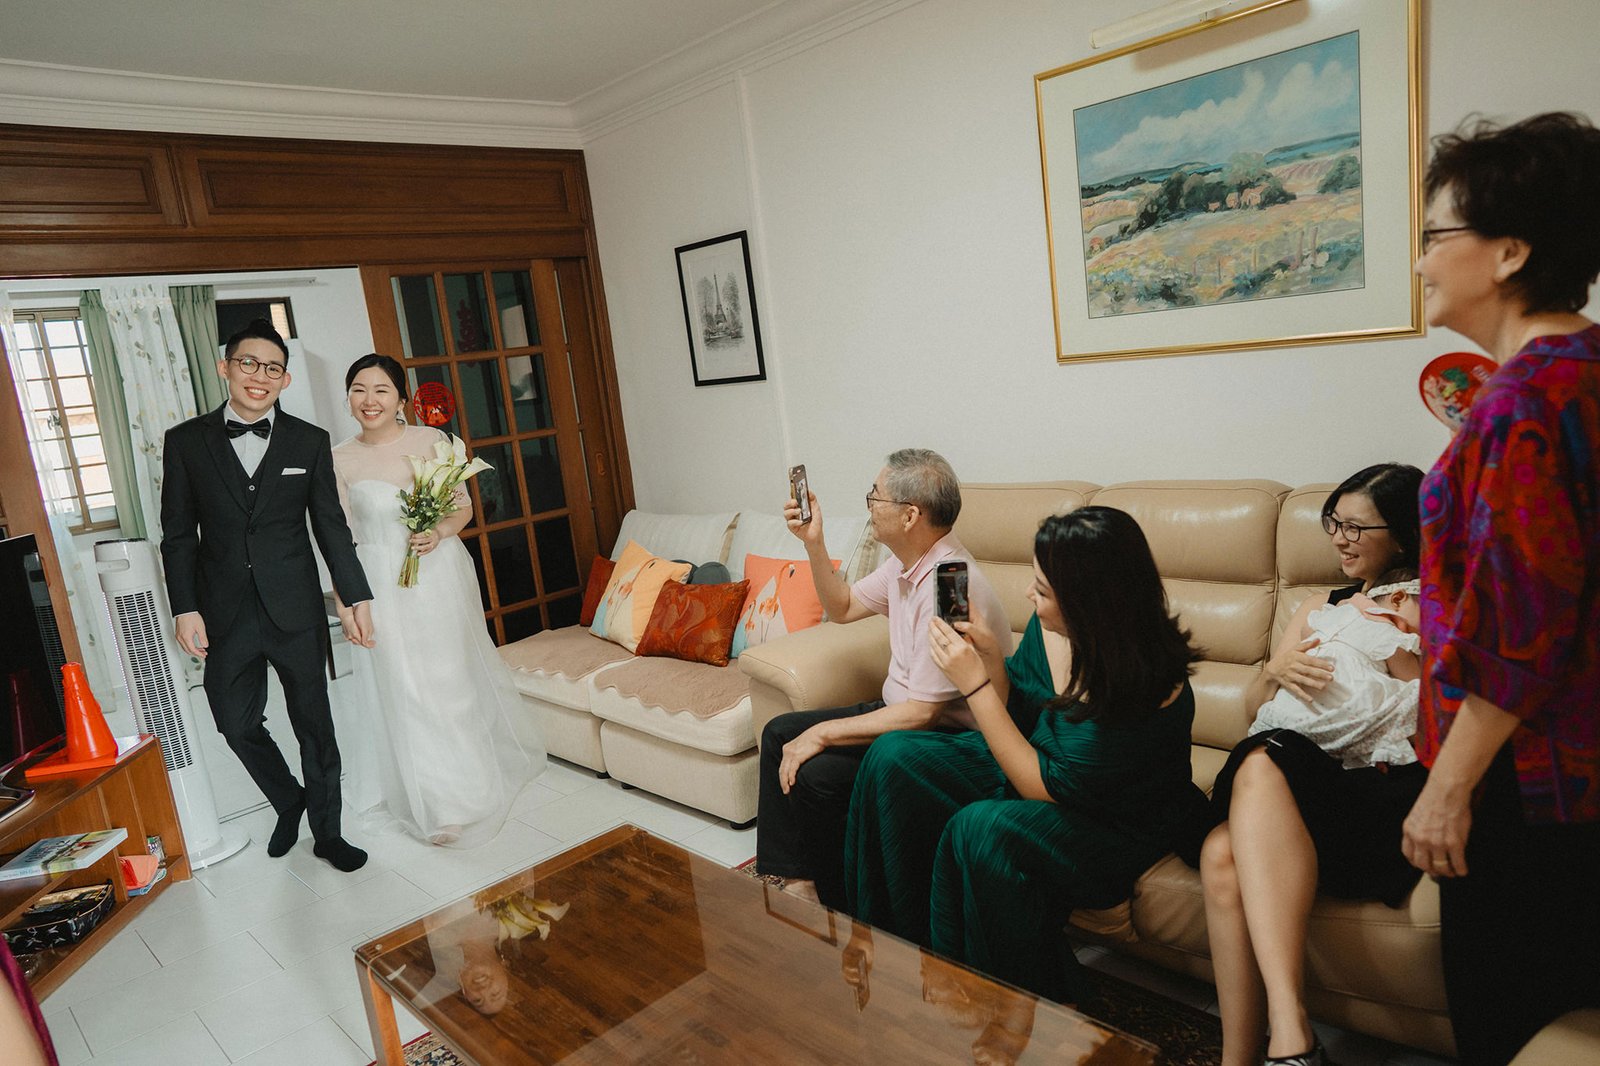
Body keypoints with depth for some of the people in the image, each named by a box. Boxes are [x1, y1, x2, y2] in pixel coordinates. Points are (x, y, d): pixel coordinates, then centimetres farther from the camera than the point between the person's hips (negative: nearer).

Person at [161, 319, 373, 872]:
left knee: (315, 726, 8)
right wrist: (185, 608, -4)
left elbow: (331, 528, 3)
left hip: (296, 613, 0)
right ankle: (289, 802, 36)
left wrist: (356, 597, 0)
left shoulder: (310, 442, 1)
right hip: (226, 616, 1)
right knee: (237, 723, 8)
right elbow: (179, 533, 2)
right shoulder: (186, 442, 1)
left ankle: (327, 832, 25)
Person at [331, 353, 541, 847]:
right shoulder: (339, 461, -1)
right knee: (406, 692, 4)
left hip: (440, 577, 0)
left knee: (453, 681, 9)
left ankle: (474, 783, 30)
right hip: (384, 586, 0)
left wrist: (439, 532, -17)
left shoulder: (431, 440, -3)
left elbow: (464, 506, 3)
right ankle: (437, 803, 19)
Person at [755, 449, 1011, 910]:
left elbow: (921, 713, -29)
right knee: (779, 733, 8)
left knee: (816, 774, -24)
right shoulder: (905, 564, 1)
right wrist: (813, 542, 4)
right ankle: (789, 876, 12)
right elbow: (843, 607, 18)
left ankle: (839, 909, 0)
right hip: (903, 711, 10)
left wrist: (822, 733, -22)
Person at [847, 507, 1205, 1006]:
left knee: (980, 829, -34)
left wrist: (975, 684, -28)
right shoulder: (1050, 628, -11)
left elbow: (1045, 788, -26)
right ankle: (909, 942, 6)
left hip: (1115, 828, -7)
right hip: (1032, 761, 8)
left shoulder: (1143, 686, -31)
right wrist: (988, 655, -15)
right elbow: (1011, 713, 5)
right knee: (893, 757, -7)